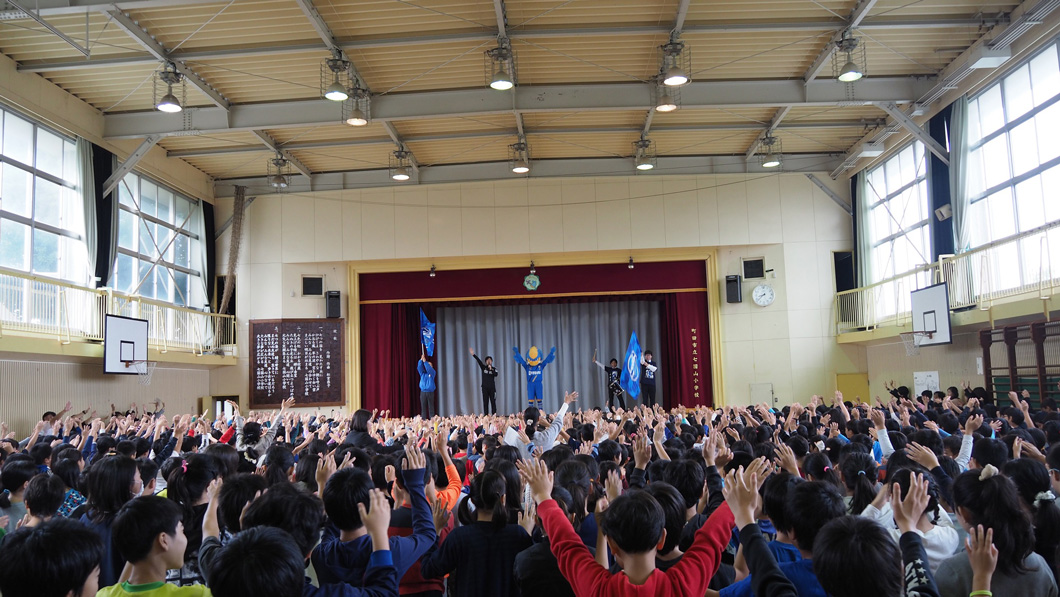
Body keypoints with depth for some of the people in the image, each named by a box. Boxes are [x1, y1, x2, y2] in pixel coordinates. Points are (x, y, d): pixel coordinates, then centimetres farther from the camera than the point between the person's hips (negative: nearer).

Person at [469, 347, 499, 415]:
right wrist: (473, 355, -18)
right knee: (485, 402, 0)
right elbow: (479, 361, -6)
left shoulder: (494, 369, 4)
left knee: (493, 402, -1)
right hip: (485, 388, 1)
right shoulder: (483, 367, 6)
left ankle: (494, 416, 1)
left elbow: (496, 374, -15)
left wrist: (491, 369, -27)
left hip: (492, 388, -1)